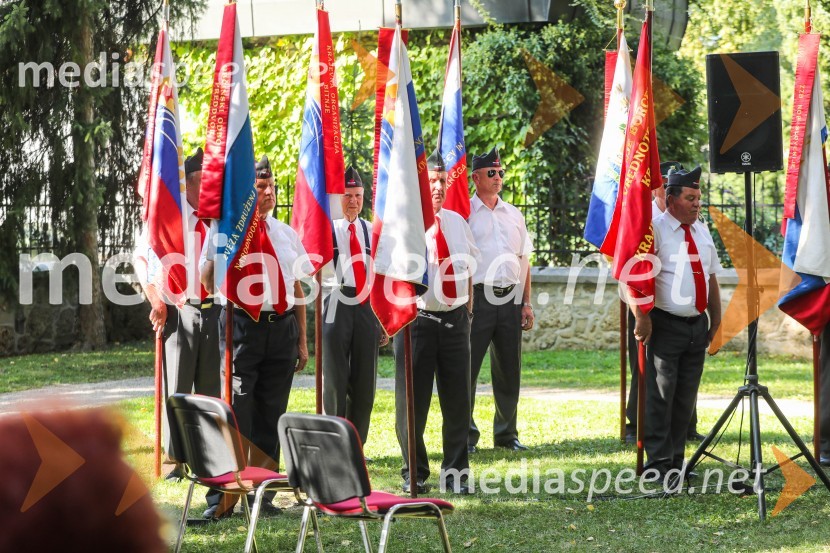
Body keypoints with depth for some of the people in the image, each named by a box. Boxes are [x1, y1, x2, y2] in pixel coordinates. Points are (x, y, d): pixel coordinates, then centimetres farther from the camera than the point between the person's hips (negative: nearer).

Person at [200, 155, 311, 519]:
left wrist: (303, 341, 14)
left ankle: (261, 495, 15)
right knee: (236, 411, -9)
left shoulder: (286, 234, 15)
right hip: (243, 325, -5)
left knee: (271, 414, 7)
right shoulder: (226, 230, 0)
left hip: (283, 326, 5)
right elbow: (208, 281, -4)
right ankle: (223, 496, -5)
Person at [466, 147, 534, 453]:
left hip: (510, 298, 5)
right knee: (467, 368, -5)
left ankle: (506, 433, 17)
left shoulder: (513, 215, 17)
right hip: (478, 298, -5)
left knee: (509, 370, 8)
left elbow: (524, 260, 19)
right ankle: (466, 435, 1)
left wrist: (526, 302, 11)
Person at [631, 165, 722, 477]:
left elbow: (711, 276, 20)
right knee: (661, 396, -5)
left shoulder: (702, 232, 14)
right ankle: (659, 463, 0)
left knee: (686, 396, 11)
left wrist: (715, 319, 17)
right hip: (666, 325, -7)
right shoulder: (655, 230, -10)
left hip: (698, 324, 7)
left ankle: (676, 460, 20)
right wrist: (642, 319, -17)